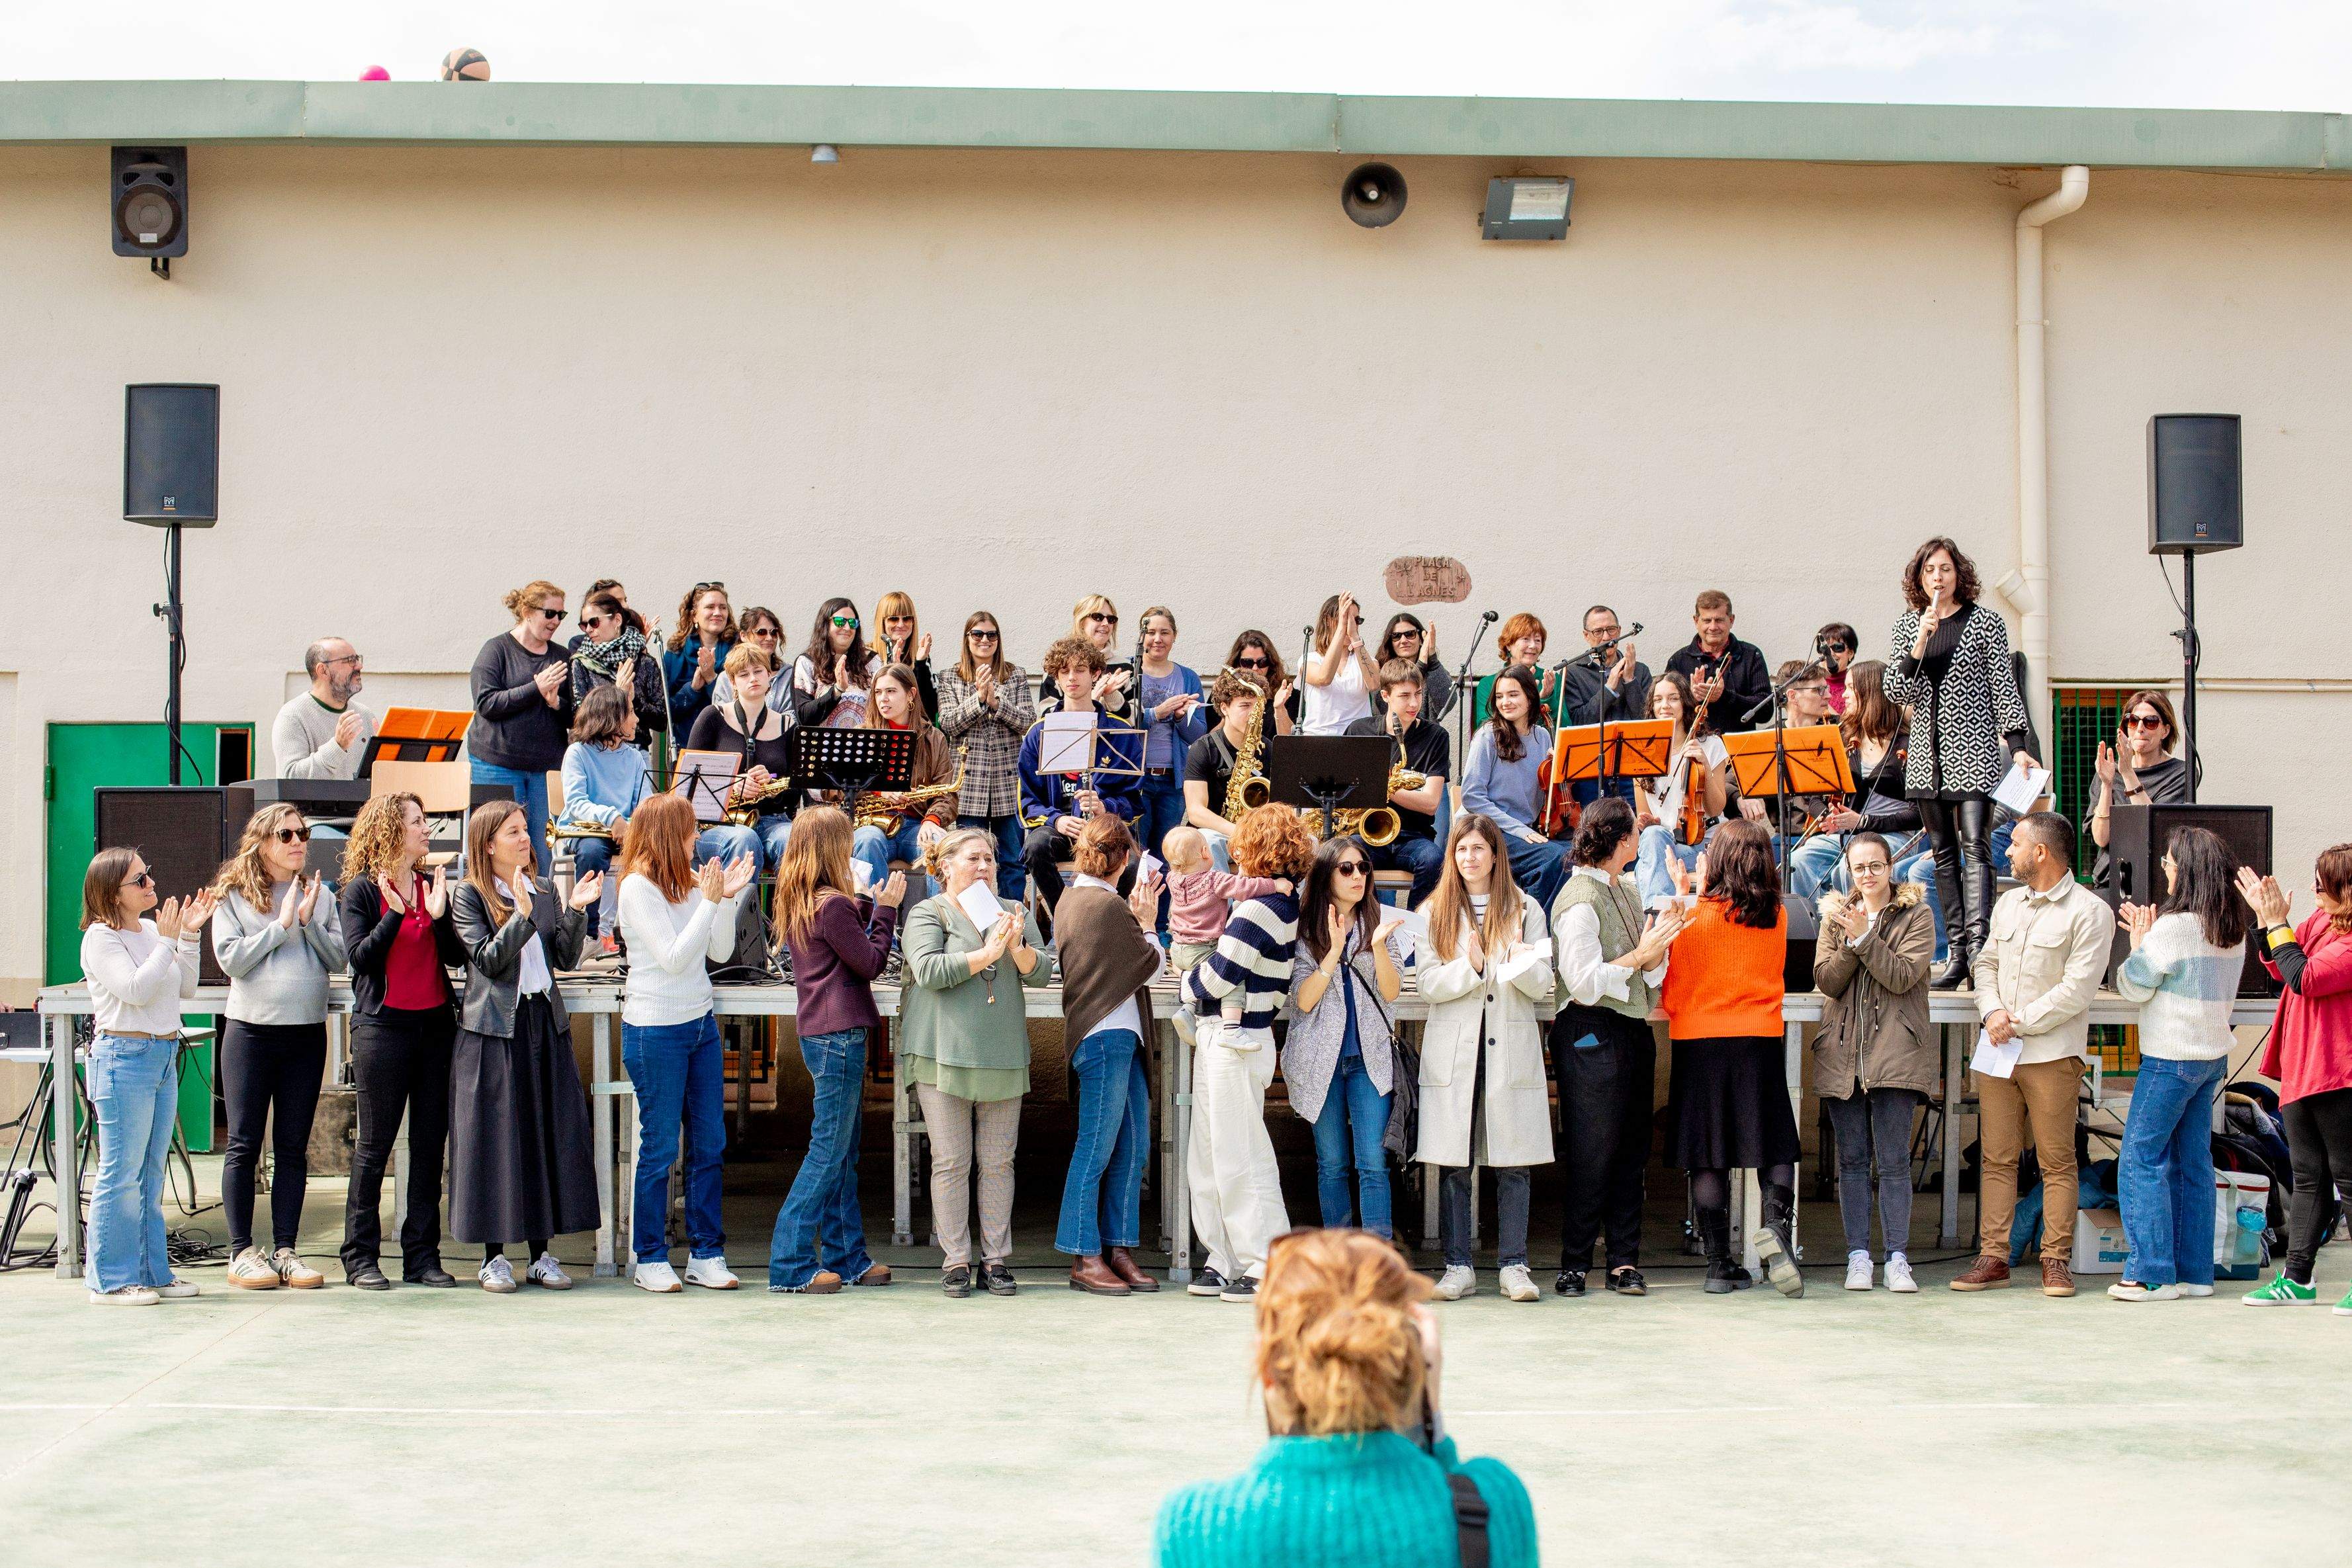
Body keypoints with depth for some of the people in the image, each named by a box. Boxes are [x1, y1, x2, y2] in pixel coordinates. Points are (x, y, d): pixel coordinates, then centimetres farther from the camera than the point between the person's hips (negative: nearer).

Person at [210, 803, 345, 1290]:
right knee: (244, 1145, 0)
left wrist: (309, 922, -10)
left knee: (293, 1148, 5)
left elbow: (338, 960, 4)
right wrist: (281, 924, -11)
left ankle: (285, 1249, 10)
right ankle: (241, 1252, 5)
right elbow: (231, 959, -9)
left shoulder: (320, 895, 10)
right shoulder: (233, 896, 2)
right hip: (251, 1031, -3)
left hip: (307, 1034, 3)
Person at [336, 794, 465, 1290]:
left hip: (435, 1025, 4)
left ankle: (422, 1253, 10)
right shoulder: (361, 891, 0)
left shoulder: (433, 885, 11)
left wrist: (438, 917, -13)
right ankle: (361, 1255, 7)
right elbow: (359, 956, -10)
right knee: (375, 1143, 0)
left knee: (430, 1144, 4)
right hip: (383, 1026, -4)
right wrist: (396, 914, -18)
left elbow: (457, 958, 4)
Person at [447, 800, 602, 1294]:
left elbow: (566, 959, 7)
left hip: (545, 1025, 5)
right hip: (493, 1030, -5)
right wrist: (523, 916, -24)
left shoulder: (544, 893, 13)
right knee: (494, 1137, -2)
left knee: (549, 1133, 4)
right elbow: (487, 959, -14)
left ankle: (542, 1253, 12)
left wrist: (576, 911, -6)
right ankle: (494, 1256, 7)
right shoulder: (468, 896, -2)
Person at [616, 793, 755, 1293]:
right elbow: (673, 958, -18)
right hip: (655, 1030, -7)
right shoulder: (638, 887, -11)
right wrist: (710, 902, -17)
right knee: (660, 1149, 0)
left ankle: (707, 1254, 17)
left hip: (701, 1023, 7)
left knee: (709, 1145, 8)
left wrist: (728, 898, -3)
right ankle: (650, 1260, 11)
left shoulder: (690, 882, 8)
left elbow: (720, 952, 7)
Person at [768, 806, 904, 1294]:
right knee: (828, 1151, -5)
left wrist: (875, 903, 9)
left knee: (843, 1152, 14)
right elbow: (870, 962, -10)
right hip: (839, 1034, -10)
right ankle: (789, 1265, -3)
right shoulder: (833, 906, -17)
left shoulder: (797, 902, 10)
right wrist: (887, 908, -2)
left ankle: (846, 1257, 20)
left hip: (820, 1034, 10)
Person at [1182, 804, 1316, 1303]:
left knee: (1238, 1158, -5)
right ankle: (1226, 1261, 20)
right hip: (1225, 1040, 10)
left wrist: (1189, 986, 2)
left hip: (1232, 1039, -10)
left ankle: (1267, 1268, -1)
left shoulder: (1258, 909, -18)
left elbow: (1218, 976, -18)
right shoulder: (1286, 907, 12)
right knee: (1207, 1156, 15)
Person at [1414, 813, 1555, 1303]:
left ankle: (1514, 1265, 4)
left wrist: (1522, 963, -16)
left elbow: (1542, 987, 4)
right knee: (1453, 1164, 0)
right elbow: (1427, 983, -1)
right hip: (1453, 1050, 0)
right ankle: (1458, 1267, 6)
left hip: (1511, 1047, 0)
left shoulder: (1525, 910, 9)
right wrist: (1471, 967, -16)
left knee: (1513, 1163, -2)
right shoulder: (1435, 913, 9)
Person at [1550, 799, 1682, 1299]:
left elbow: (1648, 971, 15)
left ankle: (1625, 1262, 11)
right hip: (1591, 1036, -8)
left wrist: (1658, 945, -4)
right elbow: (1584, 984, -17)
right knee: (1590, 1155, -4)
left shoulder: (1627, 890, 15)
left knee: (1631, 1151, 7)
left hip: (1632, 1031, 8)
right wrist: (1641, 954, -16)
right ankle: (1574, 1265, 4)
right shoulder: (1579, 899, -12)